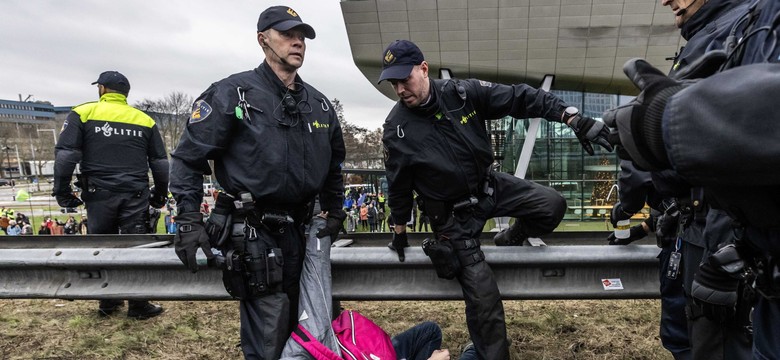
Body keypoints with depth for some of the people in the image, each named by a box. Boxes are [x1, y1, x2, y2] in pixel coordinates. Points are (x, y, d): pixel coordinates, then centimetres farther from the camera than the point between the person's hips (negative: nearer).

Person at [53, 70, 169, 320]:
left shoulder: (82, 113, 2)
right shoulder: (145, 120, 8)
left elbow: (65, 154, -5)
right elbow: (160, 162, 10)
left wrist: (62, 190, 3)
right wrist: (160, 194, 19)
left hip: (99, 194, 0)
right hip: (135, 194, 0)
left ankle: (108, 303, 23)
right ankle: (138, 305, 7)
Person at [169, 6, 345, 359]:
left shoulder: (319, 104, 10)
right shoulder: (232, 93, -8)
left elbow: (333, 163, 22)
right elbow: (188, 158, -7)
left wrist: (335, 213, 16)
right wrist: (189, 221, -12)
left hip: (298, 230, 6)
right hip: (252, 232, -6)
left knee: (298, 330, 18)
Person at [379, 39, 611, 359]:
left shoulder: (462, 92, -14)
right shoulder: (397, 129, -16)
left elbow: (518, 98, -15)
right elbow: (398, 185, -3)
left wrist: (573, 118, -24)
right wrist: (400, 229, 7)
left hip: (491, 186, 4)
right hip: (452, 215, -3)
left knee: (552, 205, -9)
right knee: (482, 293, -6)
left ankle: (510, 240, 22)